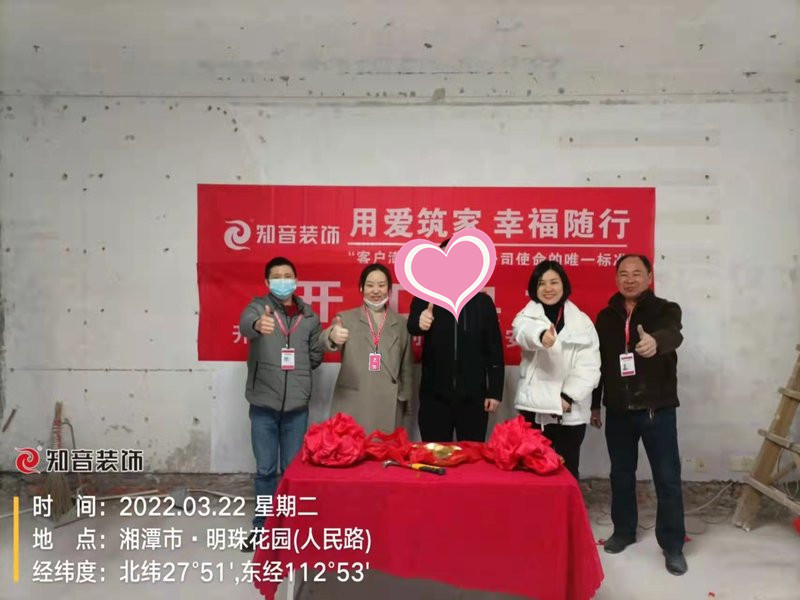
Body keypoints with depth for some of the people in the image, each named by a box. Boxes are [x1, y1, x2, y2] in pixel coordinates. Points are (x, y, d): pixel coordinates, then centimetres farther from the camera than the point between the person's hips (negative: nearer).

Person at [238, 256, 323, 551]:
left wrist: (296, 373, 3)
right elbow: (245, 323, -27)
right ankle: (262, 525, 25)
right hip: (263, 404, -2)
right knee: (265, 469, 8)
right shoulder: (259, 307, -3)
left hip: (296, 405, 2)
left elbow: (316, 355, 14)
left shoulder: (309, 316, 6)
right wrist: (258, 325, -48)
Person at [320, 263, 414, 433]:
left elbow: (406, 368, 16)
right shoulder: (346, 318, 4)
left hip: (388, 408, 2)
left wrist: (404, 399, 12)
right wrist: (332, 336, -37)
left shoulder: (401, 323, 11)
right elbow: (326, 342, -15)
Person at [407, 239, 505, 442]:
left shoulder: (483, 302, 3)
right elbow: (412, 326, -20)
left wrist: (495, 391, -1)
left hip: (473, 398, 1)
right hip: (434, 397, 0)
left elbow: (494, 349, 3)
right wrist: (420, 323, -44)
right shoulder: (425, 298, -1)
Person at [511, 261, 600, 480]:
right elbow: (524, 331, -26)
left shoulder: (582, 322, 4)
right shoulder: (527, 316, 0)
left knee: (567, 469, 10)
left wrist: (568, 396, -15)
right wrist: (541, 334, -49)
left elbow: (589, 366, -2)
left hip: (570, 411, 1)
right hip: (534, 408, 0)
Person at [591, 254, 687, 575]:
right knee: (621, 474, 14)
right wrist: (594, 404, 12)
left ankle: (672, 545, 16)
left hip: (658, 409, -3)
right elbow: (597, 363, 11)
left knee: (667, 478, 3)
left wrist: (655, 341, -52)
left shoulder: (665, 310, -4)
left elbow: (673, 334, -28)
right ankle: (624, 531, 30)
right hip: (618, 411, 3)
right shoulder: (606, 317, 7)